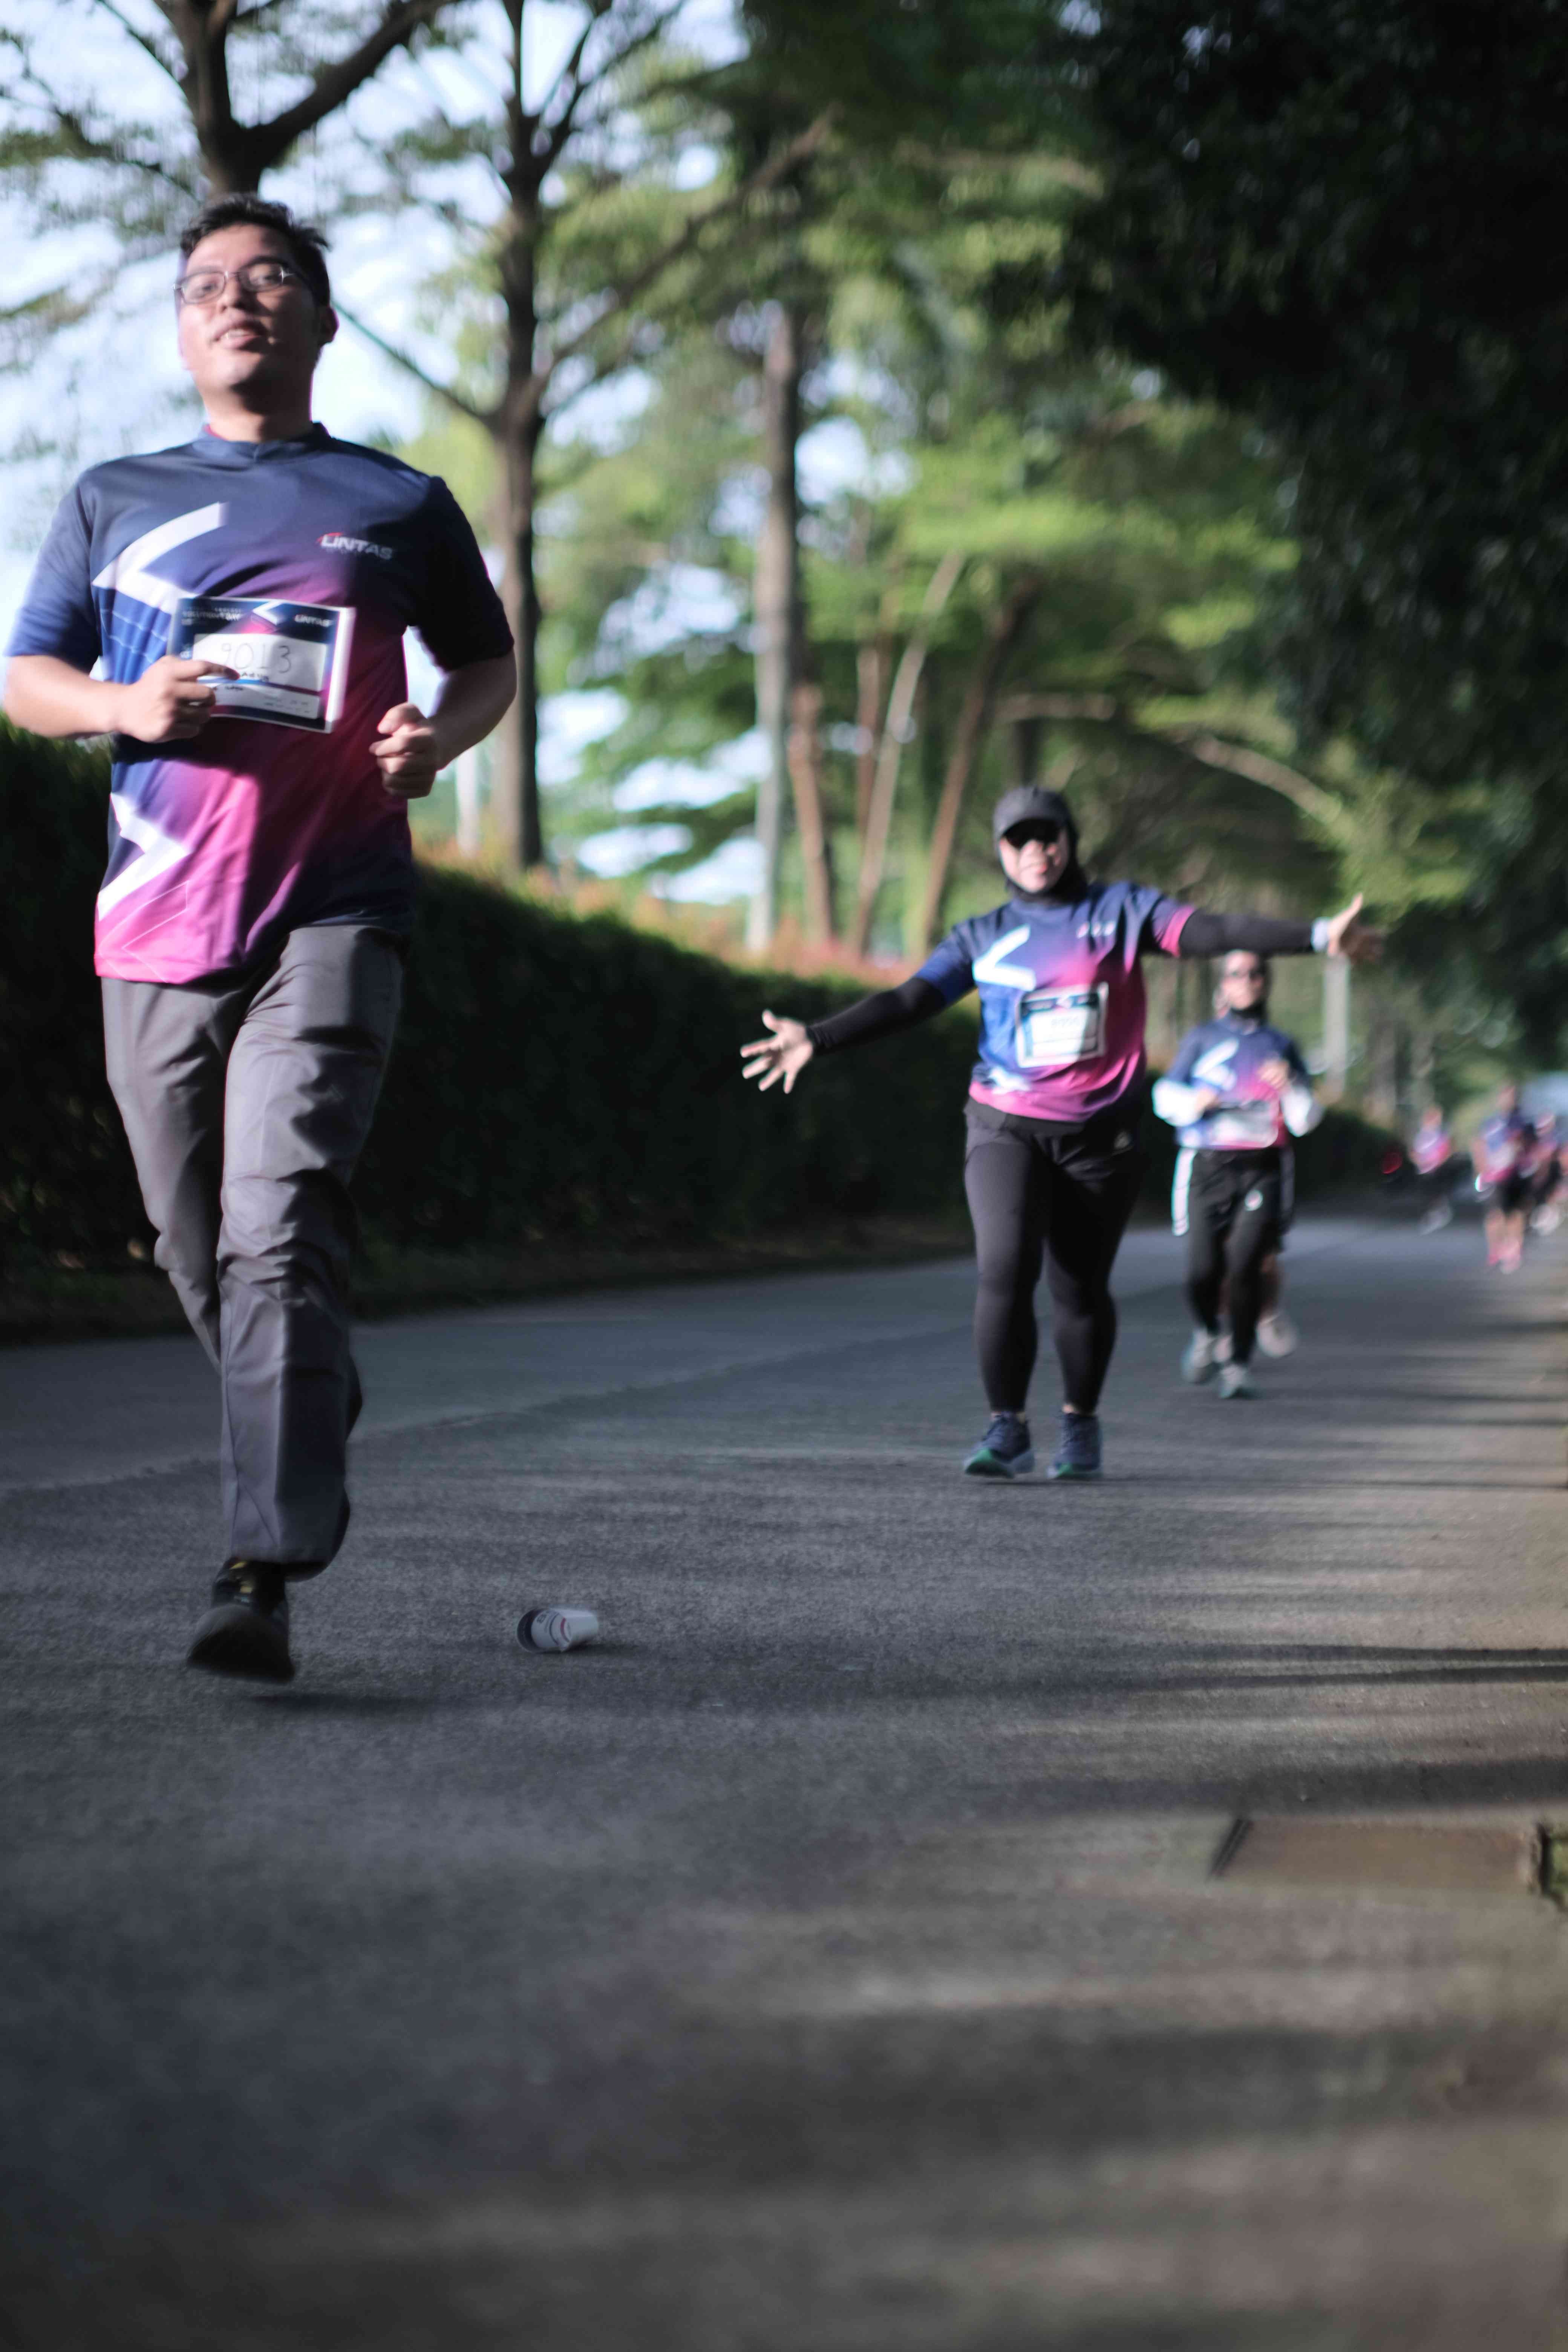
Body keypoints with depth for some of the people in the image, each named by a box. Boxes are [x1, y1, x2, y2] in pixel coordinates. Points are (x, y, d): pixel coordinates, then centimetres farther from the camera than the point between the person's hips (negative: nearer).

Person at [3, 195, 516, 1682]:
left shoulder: (398, 504, 11)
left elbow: (488, 660, 21)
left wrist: (442, 737, -2)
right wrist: (124, 705, -7)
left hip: (330, 916, -3)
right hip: (156, 928, 3)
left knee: (278, 1233, -18)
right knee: (200, 1250, 9)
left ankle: (265, 1581, -23)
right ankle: (313, 1446, 36)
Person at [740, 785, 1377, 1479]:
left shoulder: (1121, 910, 4)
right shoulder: (983, 937, 8)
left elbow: (1210, 932, -7)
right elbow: (908, 1001, 1)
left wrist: (1317, 936, -20)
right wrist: (817, 1038, -13)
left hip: (1097, 1136, 0)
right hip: (1007, 1129, 0)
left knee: (1080, 1288, 4)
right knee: (1005, 1269, -18)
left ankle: (1080, 1425, 26)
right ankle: (1007, 1428, -7)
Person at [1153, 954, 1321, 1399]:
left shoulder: (1281, 1045, 17)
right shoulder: (1202, 1038, 15)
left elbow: (1306, 1122, 12)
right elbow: (1166, 1094, 7)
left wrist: (1289, 1087, -8)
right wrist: (1196, 1102, -14)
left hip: (1263, 1170, 0)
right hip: (1207, 1166, 0)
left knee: (1244, 1265, -19)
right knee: (1202, 1272, -10)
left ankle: (1239, 1363, -6)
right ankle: (1207, 1333, 23)